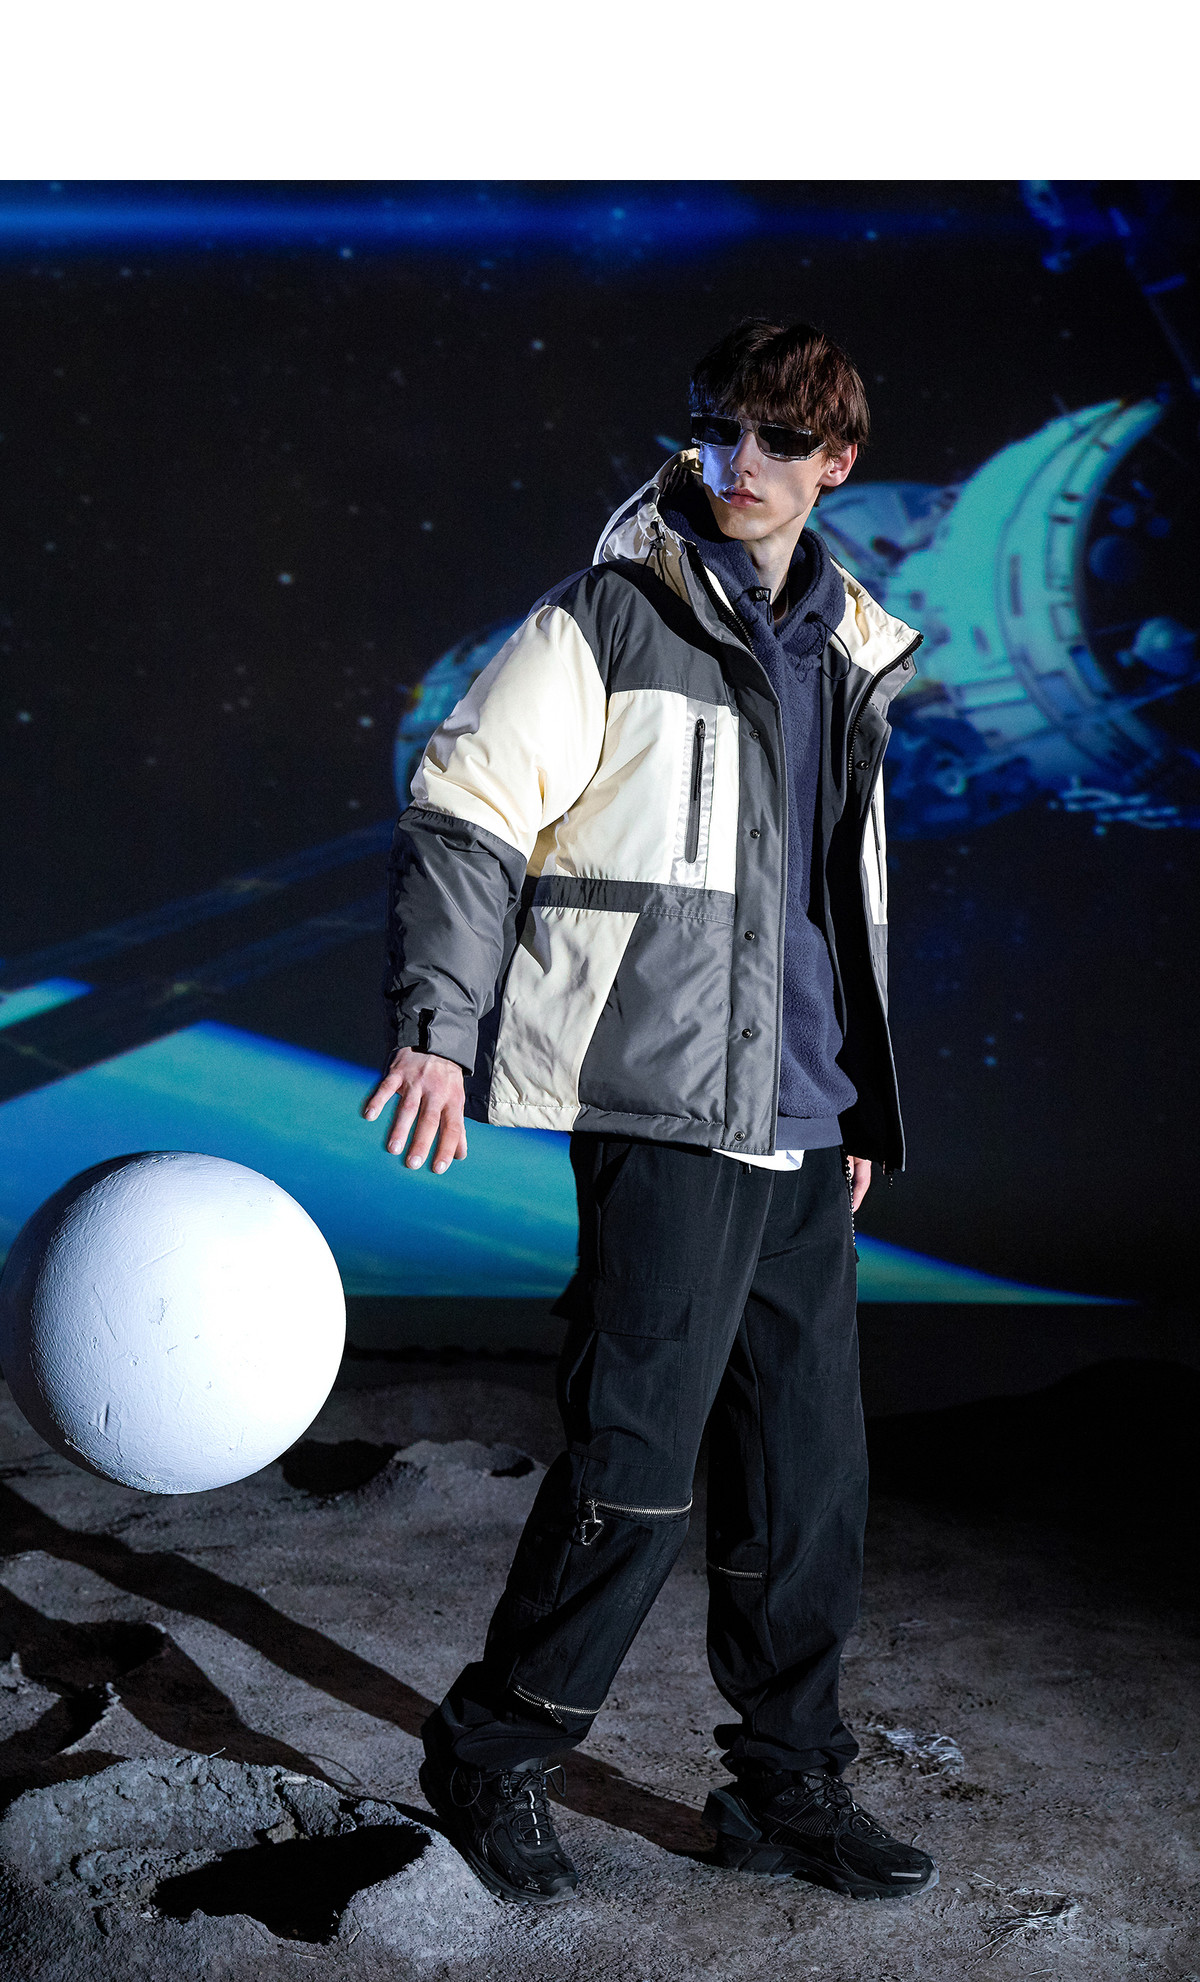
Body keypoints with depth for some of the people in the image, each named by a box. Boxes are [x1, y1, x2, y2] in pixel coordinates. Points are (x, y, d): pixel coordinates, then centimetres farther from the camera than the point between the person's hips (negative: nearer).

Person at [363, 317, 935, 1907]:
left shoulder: (849, 658, 17)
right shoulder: (607, 626, -2)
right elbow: (463, 817, -7)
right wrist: (439, 1025, -19)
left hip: (802, 1133, 7)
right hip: (666, 1115, -7)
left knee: (813, 1475, 10)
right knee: (637, 1469, -6)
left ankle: (788, 1788, 24)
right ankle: (492, 1754, 14)